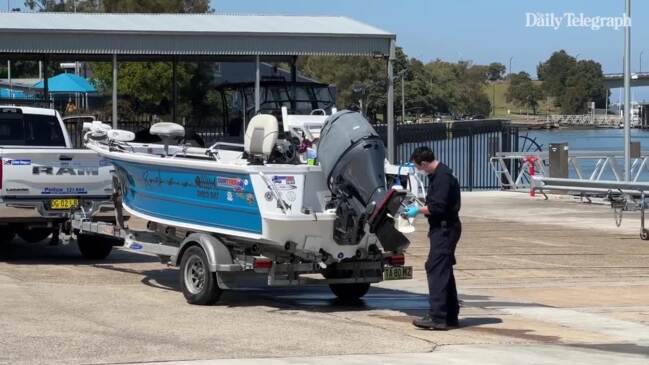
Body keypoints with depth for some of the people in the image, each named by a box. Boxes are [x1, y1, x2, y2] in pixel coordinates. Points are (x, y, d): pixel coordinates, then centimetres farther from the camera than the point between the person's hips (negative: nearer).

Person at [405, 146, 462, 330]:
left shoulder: (443, 176, -19)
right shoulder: (437, 175, 14)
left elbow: (437, 207, -23)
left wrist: (418, 210, -11)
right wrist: (419, 208, 12)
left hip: (445, 230, -11)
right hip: (442, 228, 11)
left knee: (436, 270, -12)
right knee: (444, 271, 15)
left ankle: (437, 317, -15)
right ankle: (450, 315, 21)